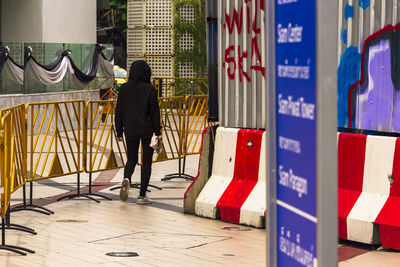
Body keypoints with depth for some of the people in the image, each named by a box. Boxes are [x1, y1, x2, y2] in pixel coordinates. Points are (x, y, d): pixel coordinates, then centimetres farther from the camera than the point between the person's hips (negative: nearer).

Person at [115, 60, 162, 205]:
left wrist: (119, 132, 10)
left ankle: (126, 179, -15)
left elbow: (119, 111, 3)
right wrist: (158, 132, -2)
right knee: (146, 161, 8)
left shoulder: (124, 88, 0)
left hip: (130, 131, 3)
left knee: (131, 159, 17)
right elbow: (155, 111, -9)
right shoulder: (149, 89, -9)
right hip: (147, 130, -2)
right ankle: (142, 195, 6)